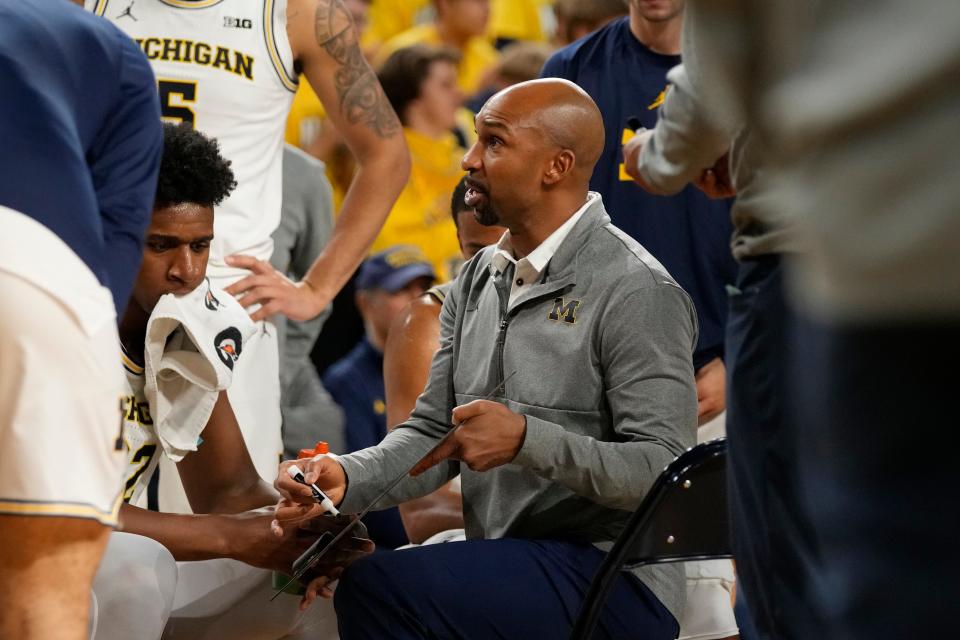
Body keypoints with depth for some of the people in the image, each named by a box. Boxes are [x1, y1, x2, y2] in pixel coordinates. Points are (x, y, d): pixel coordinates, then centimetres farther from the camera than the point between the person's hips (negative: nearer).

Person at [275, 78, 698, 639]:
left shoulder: (637, 293, -12)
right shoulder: (478, 281, 14)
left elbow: (667, 471, -18)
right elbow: (433, 432, 13)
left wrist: (527, 441, -27)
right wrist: (347, 477, -7)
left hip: (609, 577, -7)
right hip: (499, 560, 8)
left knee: (379, 588, -26)